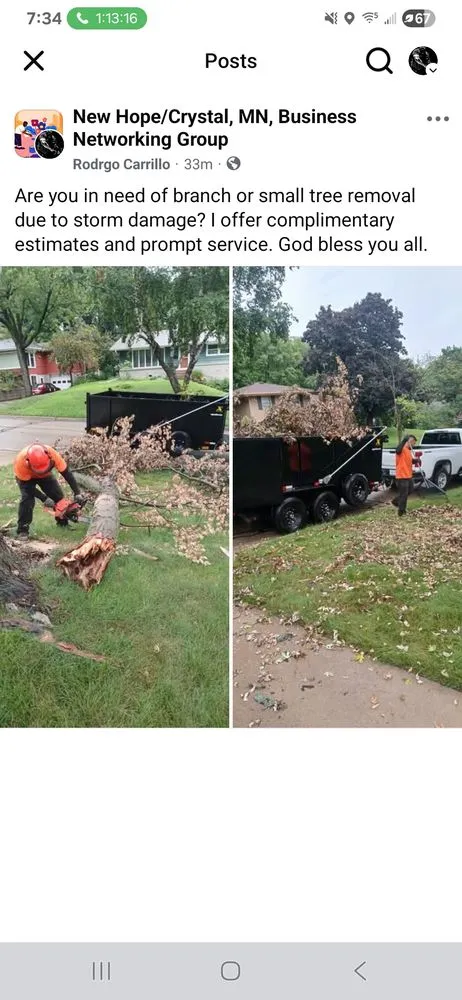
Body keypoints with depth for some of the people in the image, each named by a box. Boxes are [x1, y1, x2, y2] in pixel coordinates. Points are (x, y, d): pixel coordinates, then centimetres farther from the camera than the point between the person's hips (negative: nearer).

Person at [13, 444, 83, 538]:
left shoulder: (52, 454, -40)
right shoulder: (21, 461, -43)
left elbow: (66, 473, -31)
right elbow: (27, 485, -32)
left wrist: (77, 493, -32)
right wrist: (44, 499, -33)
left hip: (45, 475, 3)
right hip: (25, 477, -3)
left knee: (59, 496, -3)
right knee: (27, 499, -23)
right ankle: (23, 530, -13)